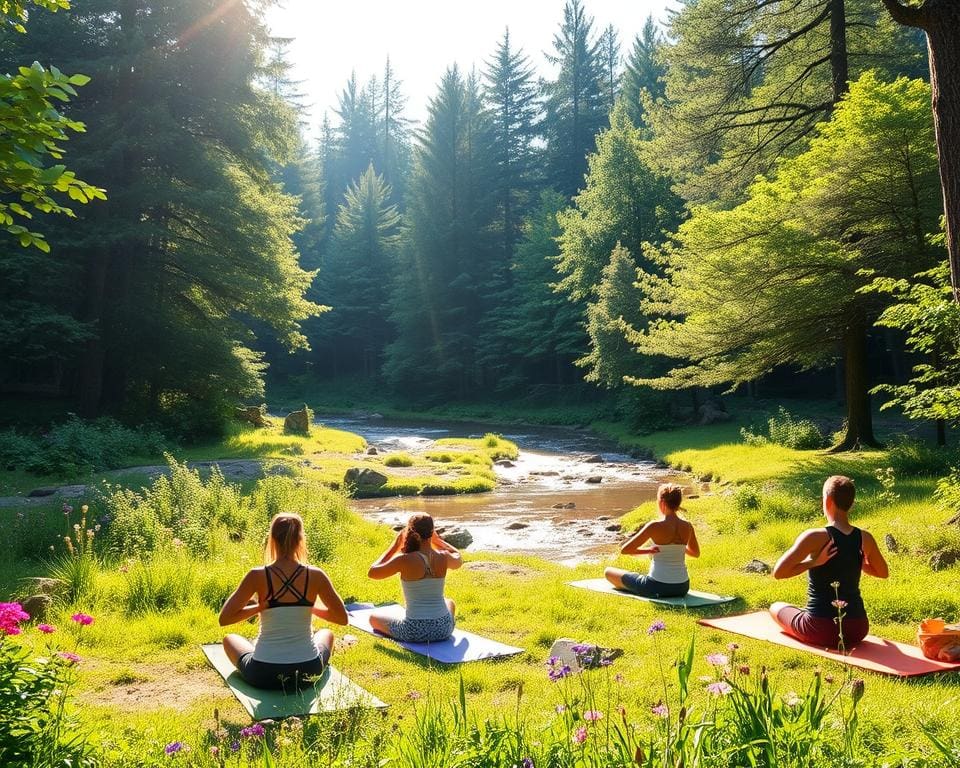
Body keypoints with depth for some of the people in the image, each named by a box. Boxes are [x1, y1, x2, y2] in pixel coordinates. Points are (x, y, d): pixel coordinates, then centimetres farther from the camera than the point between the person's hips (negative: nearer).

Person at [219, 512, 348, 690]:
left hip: (263, 675, -1)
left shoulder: (258, 576, -13)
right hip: (308, 673, 1)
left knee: (230, 639, 30)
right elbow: (342, 618, -2)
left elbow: (224, 619, -12)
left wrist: (260, 606, 0)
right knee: (326, 633, 35)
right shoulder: (315, 576, -10)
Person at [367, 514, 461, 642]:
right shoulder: (443, 557, -5)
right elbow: (458, 558, 21)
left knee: (373, 617, 24)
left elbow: (372, 573, 0)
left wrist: (395, 545, 1)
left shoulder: (405, 560, -15)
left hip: (414, 631, -3)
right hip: (443, 629, 3)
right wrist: (437, 539, 22)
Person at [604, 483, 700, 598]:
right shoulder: (687, 526, -3)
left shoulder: (655, 526, -17)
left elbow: (624, 550, -15)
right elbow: (696, 553, 17)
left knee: (608, 572, 13)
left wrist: (648, 550, -3)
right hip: (682, 588, 5)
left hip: (658, 587, -5)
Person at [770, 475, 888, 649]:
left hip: (821, 630, -5)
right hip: (858, 630, 6)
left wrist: (813, 562, -13)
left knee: (776, 608, 23)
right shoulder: (865, 538, -3)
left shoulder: (815, 537, -17)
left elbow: (778, 572, -21)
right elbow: (883, 573, 16)